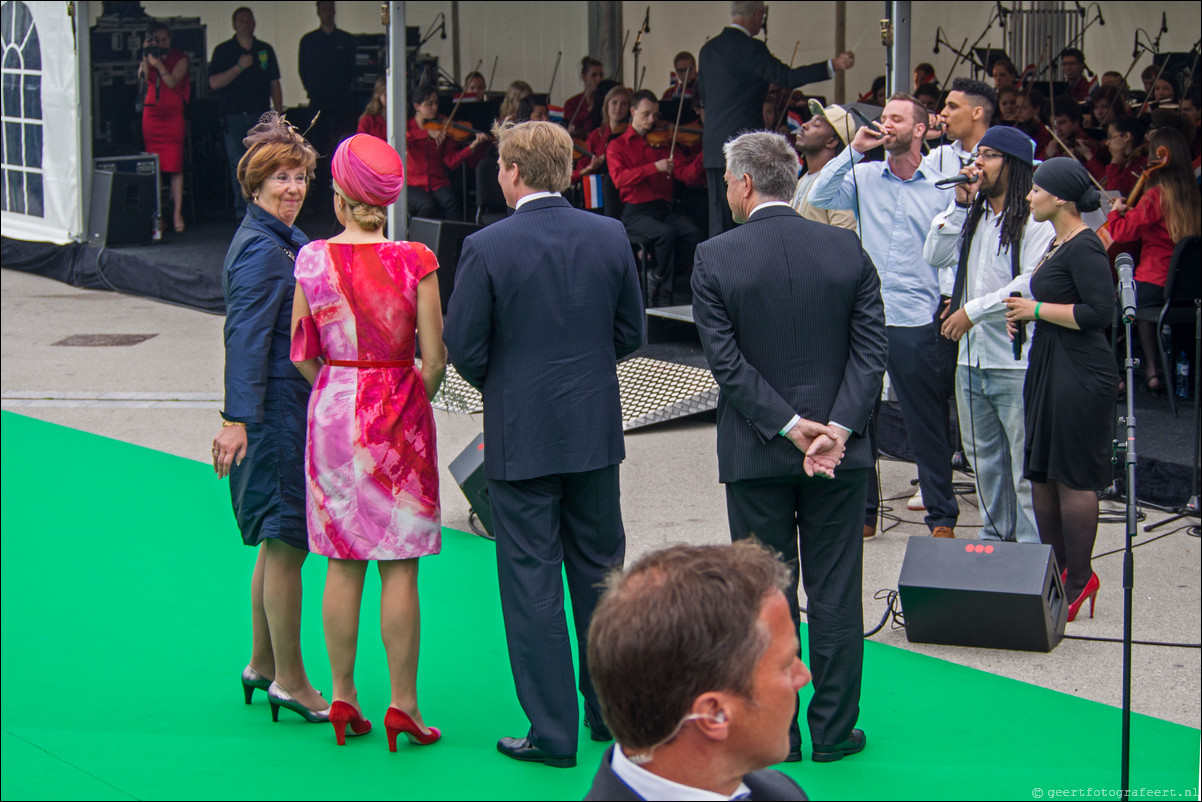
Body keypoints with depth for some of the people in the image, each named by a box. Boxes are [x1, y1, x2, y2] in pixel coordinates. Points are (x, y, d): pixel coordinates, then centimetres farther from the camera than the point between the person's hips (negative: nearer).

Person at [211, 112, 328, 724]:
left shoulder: (279, 240, 15)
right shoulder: (261, 249, -16)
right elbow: (245, 338, -21)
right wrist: (238, 419, -25)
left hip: (289, 406, 11)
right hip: (275, 409, -11)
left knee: (278, 543, 17)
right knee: (287, 543, -5)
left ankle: (262, 665, 27)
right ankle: (289, 682, 1)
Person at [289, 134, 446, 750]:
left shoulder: (312, 260, -4)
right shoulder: (414, 261, -11)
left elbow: (302, 355, 3)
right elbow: (435, 358, -10)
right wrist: (411, 402, 9)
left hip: (332, 411, 3)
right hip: (398, 410, -3)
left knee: (342, 561, 11)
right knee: (399, 566, 2)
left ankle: (342, 696, 15)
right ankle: (403, 704, 4)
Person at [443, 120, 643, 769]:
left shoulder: (487, 248, -14)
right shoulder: (610, 237, -2)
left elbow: (462, 347, -11)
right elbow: (630, 333, 5)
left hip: (521, 435, -4)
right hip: (596, 429, 4)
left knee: (532, 582, 3)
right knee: (599, 570, 16)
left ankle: (552, 731, 6)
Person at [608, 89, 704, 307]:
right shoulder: (617, 146, 8)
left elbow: (685, 171, 5)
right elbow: (619, 178, -12)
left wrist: (703, 156, -14)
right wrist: (654, 167, -20)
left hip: (664, 208, 4)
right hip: (636, 211, -4)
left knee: (693, 232, -25)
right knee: (666, 233, -33)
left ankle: (658, 281, -11)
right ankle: (664, 292, -17)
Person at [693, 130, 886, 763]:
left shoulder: (715, 258, -9)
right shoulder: (847, 249, -1)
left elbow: (727, 362, -12)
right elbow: (871, 350, -6)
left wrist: (788, 425, -12)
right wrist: (837, 429, -11)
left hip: (755, 451, -2)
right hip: (841, 451, 2)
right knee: (835, 593, 9)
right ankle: (833, 731, 15)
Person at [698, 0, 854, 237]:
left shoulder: (708, 48, 12)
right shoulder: (750, 48, -12)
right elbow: (785, 77, -18)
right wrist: (833, 66, -16)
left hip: (713, 147, 7)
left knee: (719, 219, 8)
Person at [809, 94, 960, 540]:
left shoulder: (941, 186, 3)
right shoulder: (865, 178, 8)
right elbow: (819, 197, -6)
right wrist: (855, 150, -8)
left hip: (916, 324, -2)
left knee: (927, 423, 2)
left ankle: (941, 516, 11)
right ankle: (861, 511, 18)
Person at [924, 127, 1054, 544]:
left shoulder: (1035, 220, -10)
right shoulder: (972, 216, 15)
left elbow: (1032, 284, -17)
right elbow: (935, 256, 9)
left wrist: (973, 310, -15)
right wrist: (960, 204, 1)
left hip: (1017, 363, -8)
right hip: (971, 358, 8)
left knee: (1026, 465, -6)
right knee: (984, 460, 16)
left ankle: (1032, 547, -1)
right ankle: (995, 539, 27)